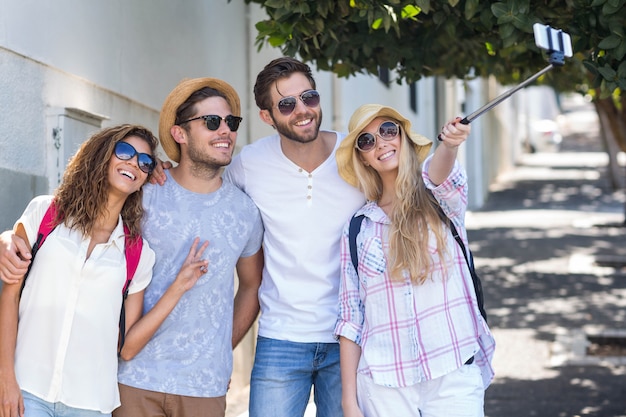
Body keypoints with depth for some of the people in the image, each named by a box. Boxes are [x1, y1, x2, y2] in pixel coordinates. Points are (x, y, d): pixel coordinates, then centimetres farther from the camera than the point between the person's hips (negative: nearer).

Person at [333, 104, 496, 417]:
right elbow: (350, 320, 6)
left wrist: (449, 145, -43)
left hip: (455, 377, -1)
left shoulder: (442, 199, 4)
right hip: (384, 385, 1)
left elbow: (438, 174, -21)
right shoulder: (358, 228, 7)